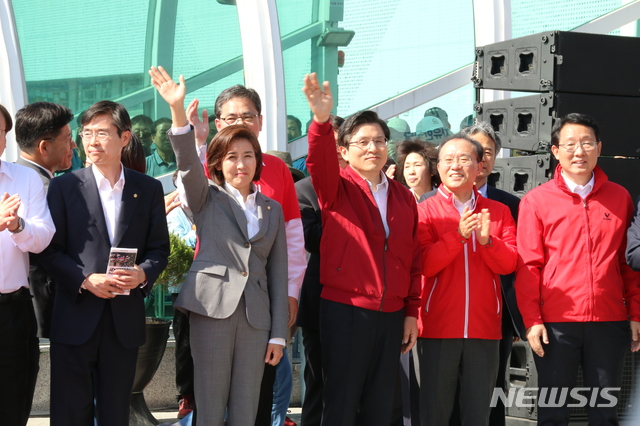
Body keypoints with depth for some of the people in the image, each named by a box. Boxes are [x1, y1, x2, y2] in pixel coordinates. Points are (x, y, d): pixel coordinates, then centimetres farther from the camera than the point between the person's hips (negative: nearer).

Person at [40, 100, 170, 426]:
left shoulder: (149, 189, 8)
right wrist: (85, 280, -16)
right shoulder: (64, 187, 2)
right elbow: (50, 251, -1)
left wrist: (143, 274, -13)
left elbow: (159, 248, 8)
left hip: (125, 321, 2)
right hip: (76, 318, -2)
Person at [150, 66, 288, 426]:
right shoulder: (207, 199, 7)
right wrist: (178, 110, -28)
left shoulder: (272, 209, 15)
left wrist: (278, 334, 6)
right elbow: (189, 163, -12)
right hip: (213, 308, -3)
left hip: (256, 315, 3)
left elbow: (278, 272, 12)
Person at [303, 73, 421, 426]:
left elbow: (413, 260, 12)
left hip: (391, 316, 5)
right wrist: (321, 121, -40)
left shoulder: (403, 197, 12)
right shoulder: (337, 188, 0)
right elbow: (320, 162, -22)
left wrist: (411, 313, 8)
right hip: (345, 312, -4)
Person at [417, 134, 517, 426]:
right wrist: (458, 235, -21)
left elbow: (508, 264, 1)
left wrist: (486, 240, -18)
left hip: (484, 328, 2)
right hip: (438, 327, -2)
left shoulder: (498, 211, 10)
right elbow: (425, 265, -9)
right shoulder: (425, 210, 2)